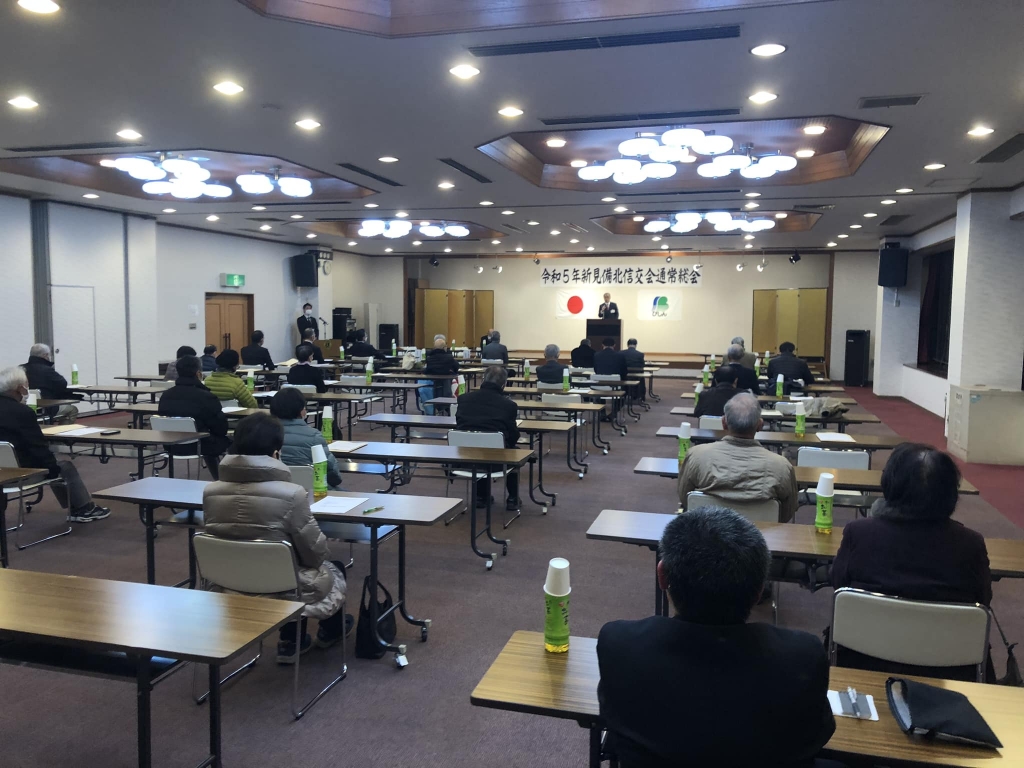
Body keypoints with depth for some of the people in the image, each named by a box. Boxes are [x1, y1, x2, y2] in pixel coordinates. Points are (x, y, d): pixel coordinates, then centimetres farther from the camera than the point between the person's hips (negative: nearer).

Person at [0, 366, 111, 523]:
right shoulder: (22, 411, -22)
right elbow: (38, 446, -16)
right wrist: (55, 467, -1)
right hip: (20, 470, -8)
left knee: (52, 464, 26)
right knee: (65, 467, 13)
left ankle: (75, 508, 29)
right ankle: (85, 509, 24)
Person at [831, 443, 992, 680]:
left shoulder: (858, 533, -18)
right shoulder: (971, 544, -16)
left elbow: (837, 585, 1)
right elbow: (982, 605, 2)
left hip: (864, 664, -1)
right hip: (947, 673, 2)